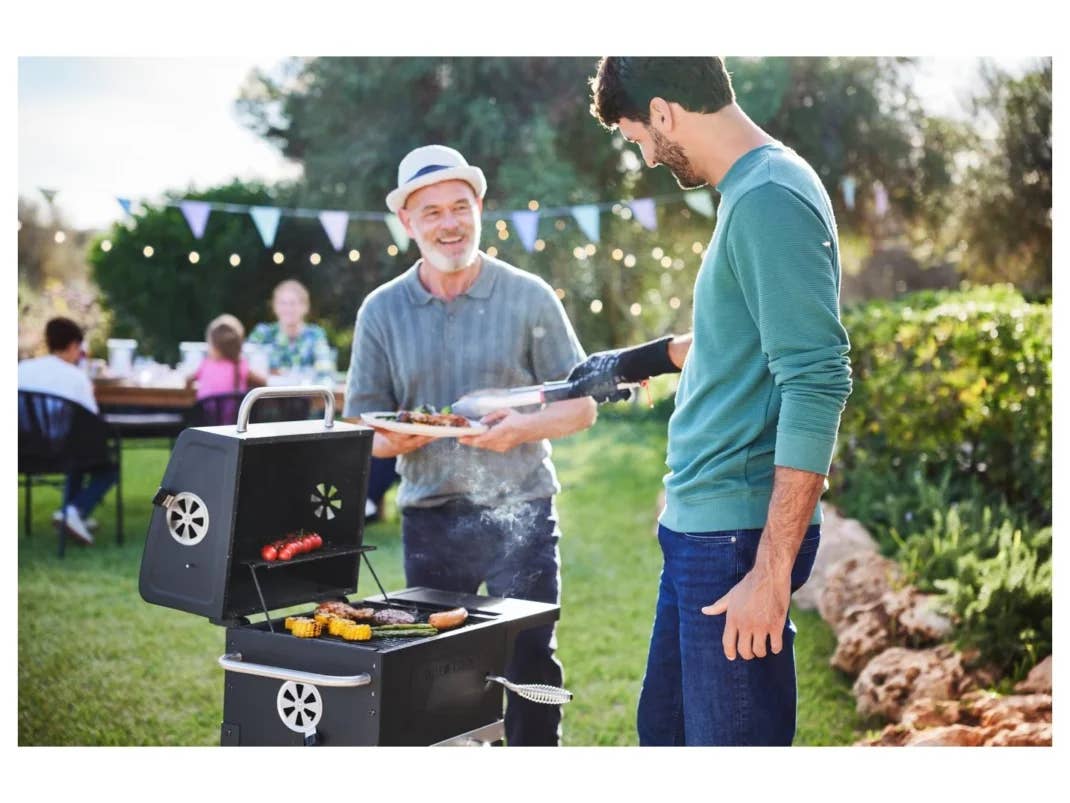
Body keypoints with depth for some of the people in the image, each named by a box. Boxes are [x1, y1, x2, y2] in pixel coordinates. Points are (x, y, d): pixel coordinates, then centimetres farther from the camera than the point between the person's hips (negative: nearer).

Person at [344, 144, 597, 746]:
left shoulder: (529, 297, 0)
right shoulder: (382, 310, 5)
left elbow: (581, 405, 3)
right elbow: (362, 429, 7)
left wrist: (523, 428, -17)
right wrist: (394, 438, -16)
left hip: (519, 512, -2)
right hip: (429, 520, 2)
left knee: (531, 666, 1)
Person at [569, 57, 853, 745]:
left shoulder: (770, 200, -18)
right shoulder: (753, 190, 13)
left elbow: (817, 384, -24)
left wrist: (771, 574, -24)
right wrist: (646, 359, 39)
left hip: (740, 533, -10)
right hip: (699, 529, 10)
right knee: (664, 727, 19)